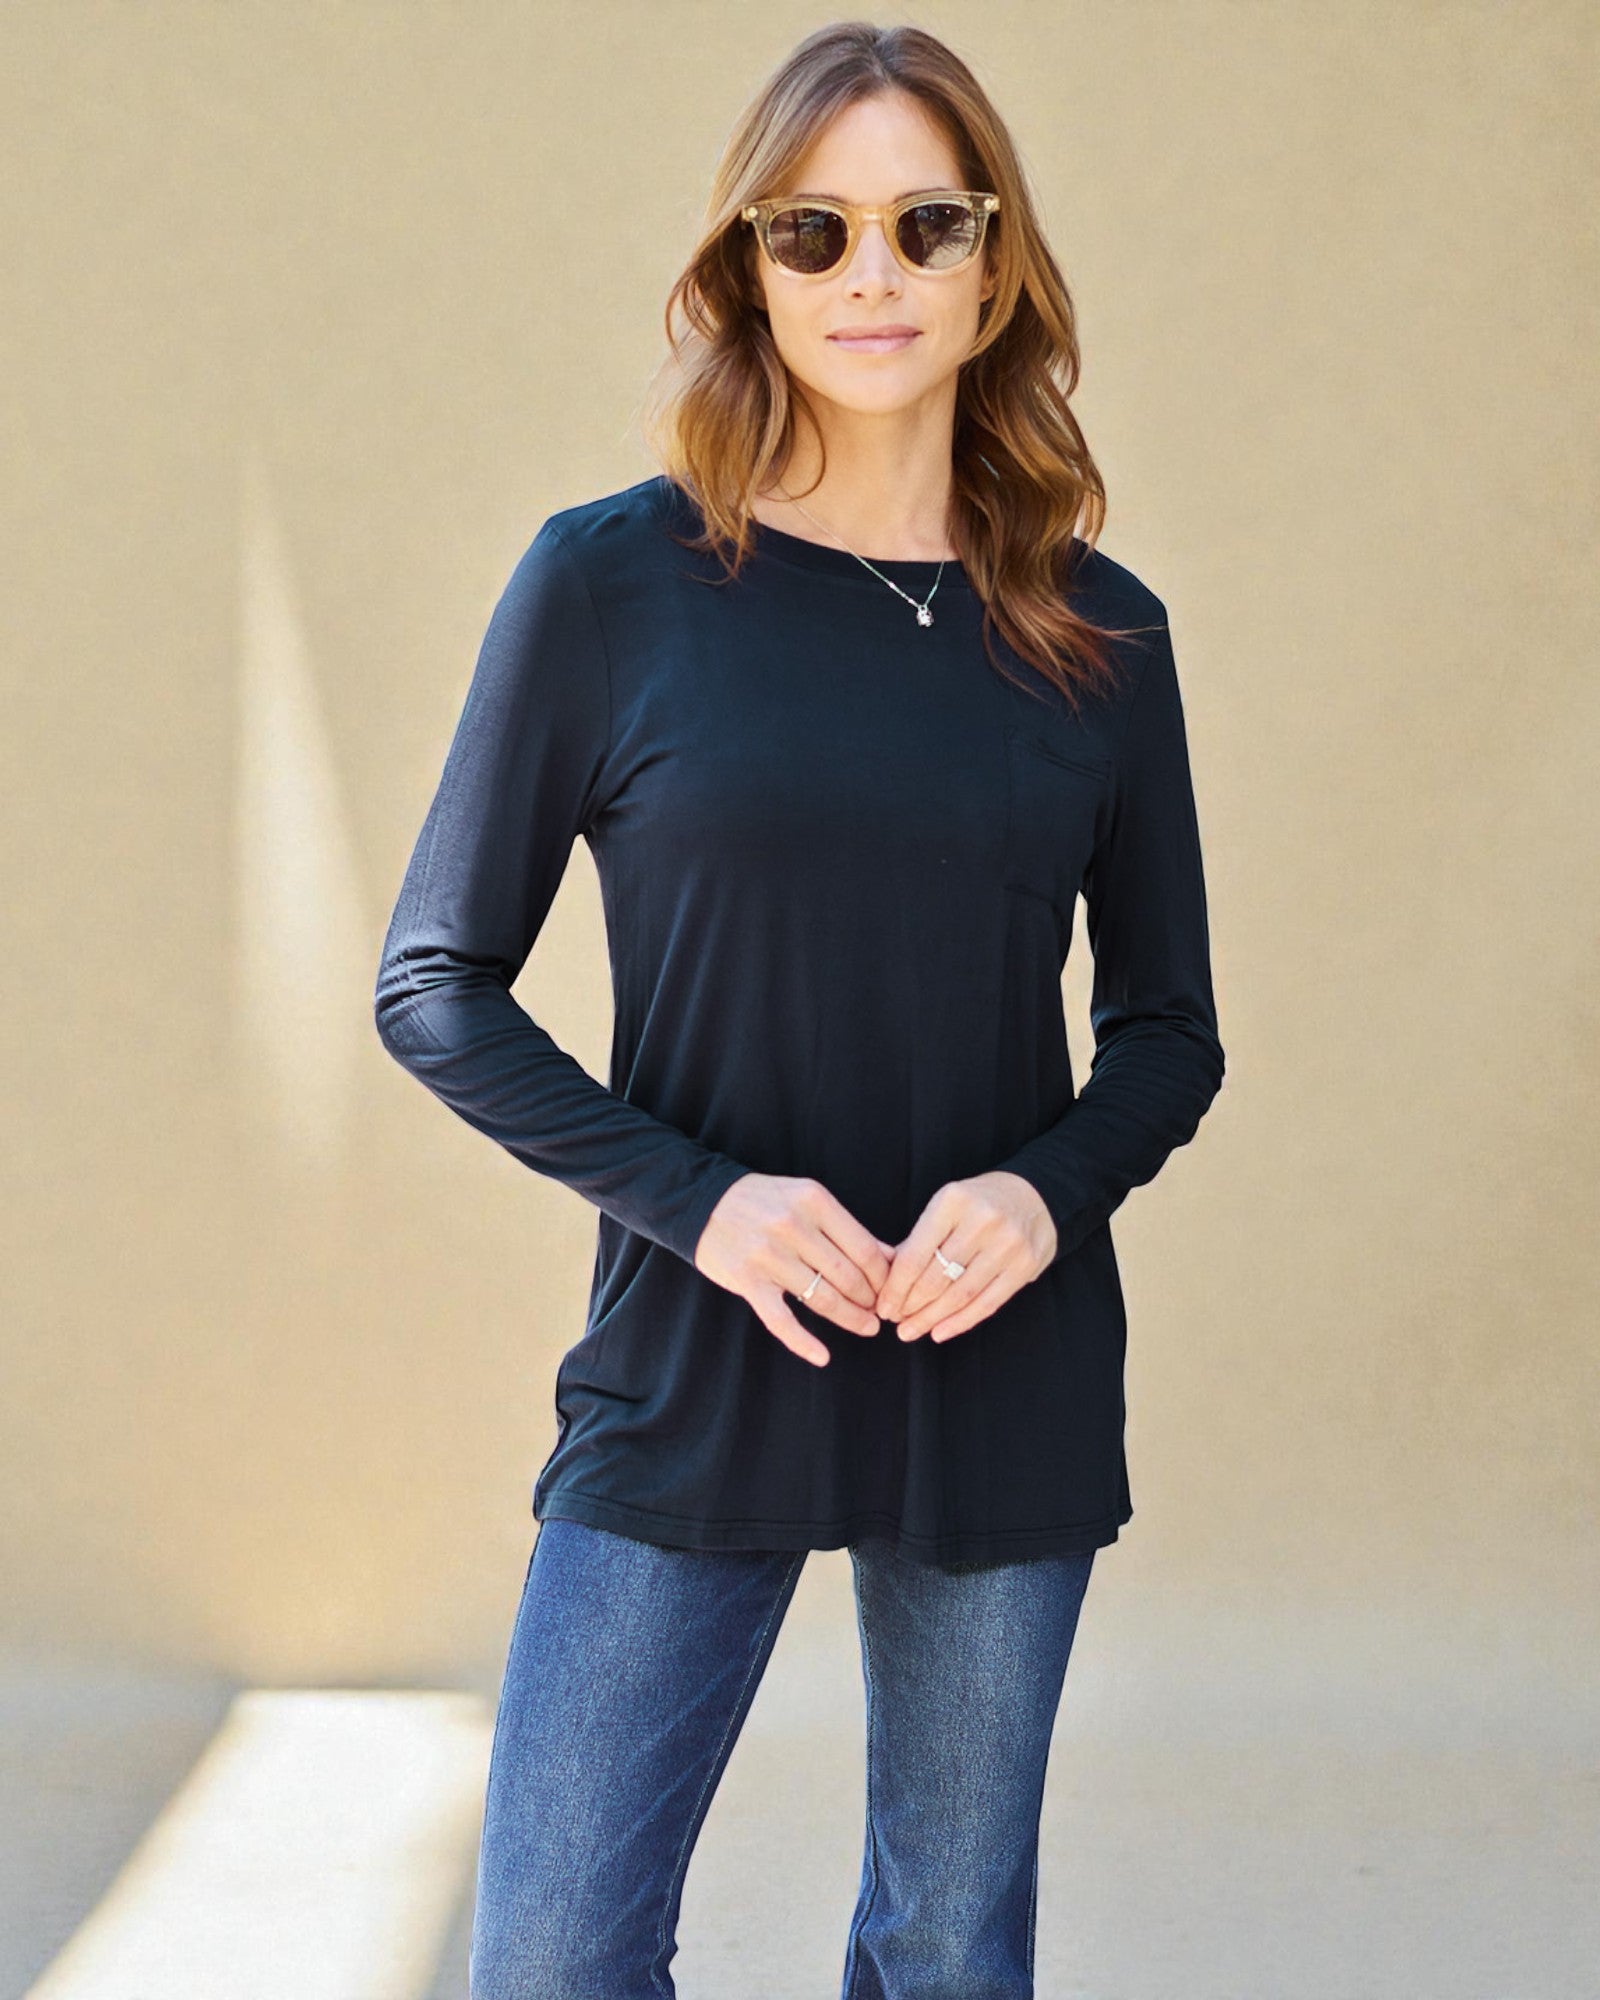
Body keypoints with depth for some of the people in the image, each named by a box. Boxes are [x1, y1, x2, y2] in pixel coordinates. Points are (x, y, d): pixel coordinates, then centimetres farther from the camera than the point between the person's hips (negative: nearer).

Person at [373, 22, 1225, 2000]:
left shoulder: (1097, 632, 4)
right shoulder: (611, 580, -3)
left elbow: (1169, 1028, 10)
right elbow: (435, 982, -1)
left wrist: (1047, 1189, -11)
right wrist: (692, 1199, -15)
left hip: (1010, 1382, 2)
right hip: (693, 1373, -2)